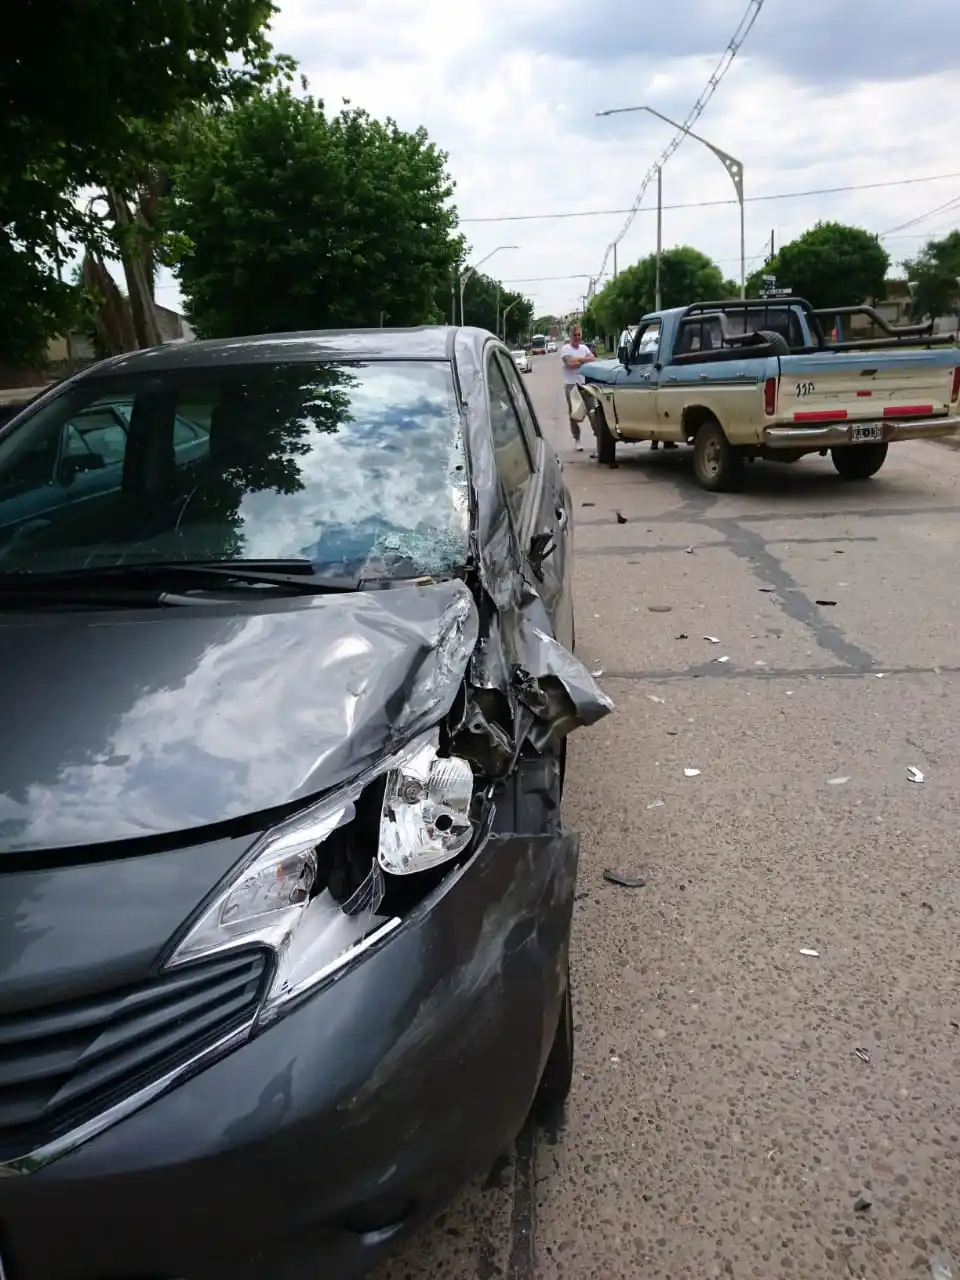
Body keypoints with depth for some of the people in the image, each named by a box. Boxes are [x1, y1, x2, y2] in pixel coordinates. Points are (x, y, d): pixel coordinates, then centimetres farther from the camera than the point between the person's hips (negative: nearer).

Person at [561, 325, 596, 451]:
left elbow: (593, 359, 1)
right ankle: (577, 439, 4)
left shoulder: (584, 348, 15)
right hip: (571, 384, -4)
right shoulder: (566, 349, 0)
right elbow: (570, 363, -16)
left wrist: (578, 359, -9)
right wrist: (585, 360, -5)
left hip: (585, 383, 4)